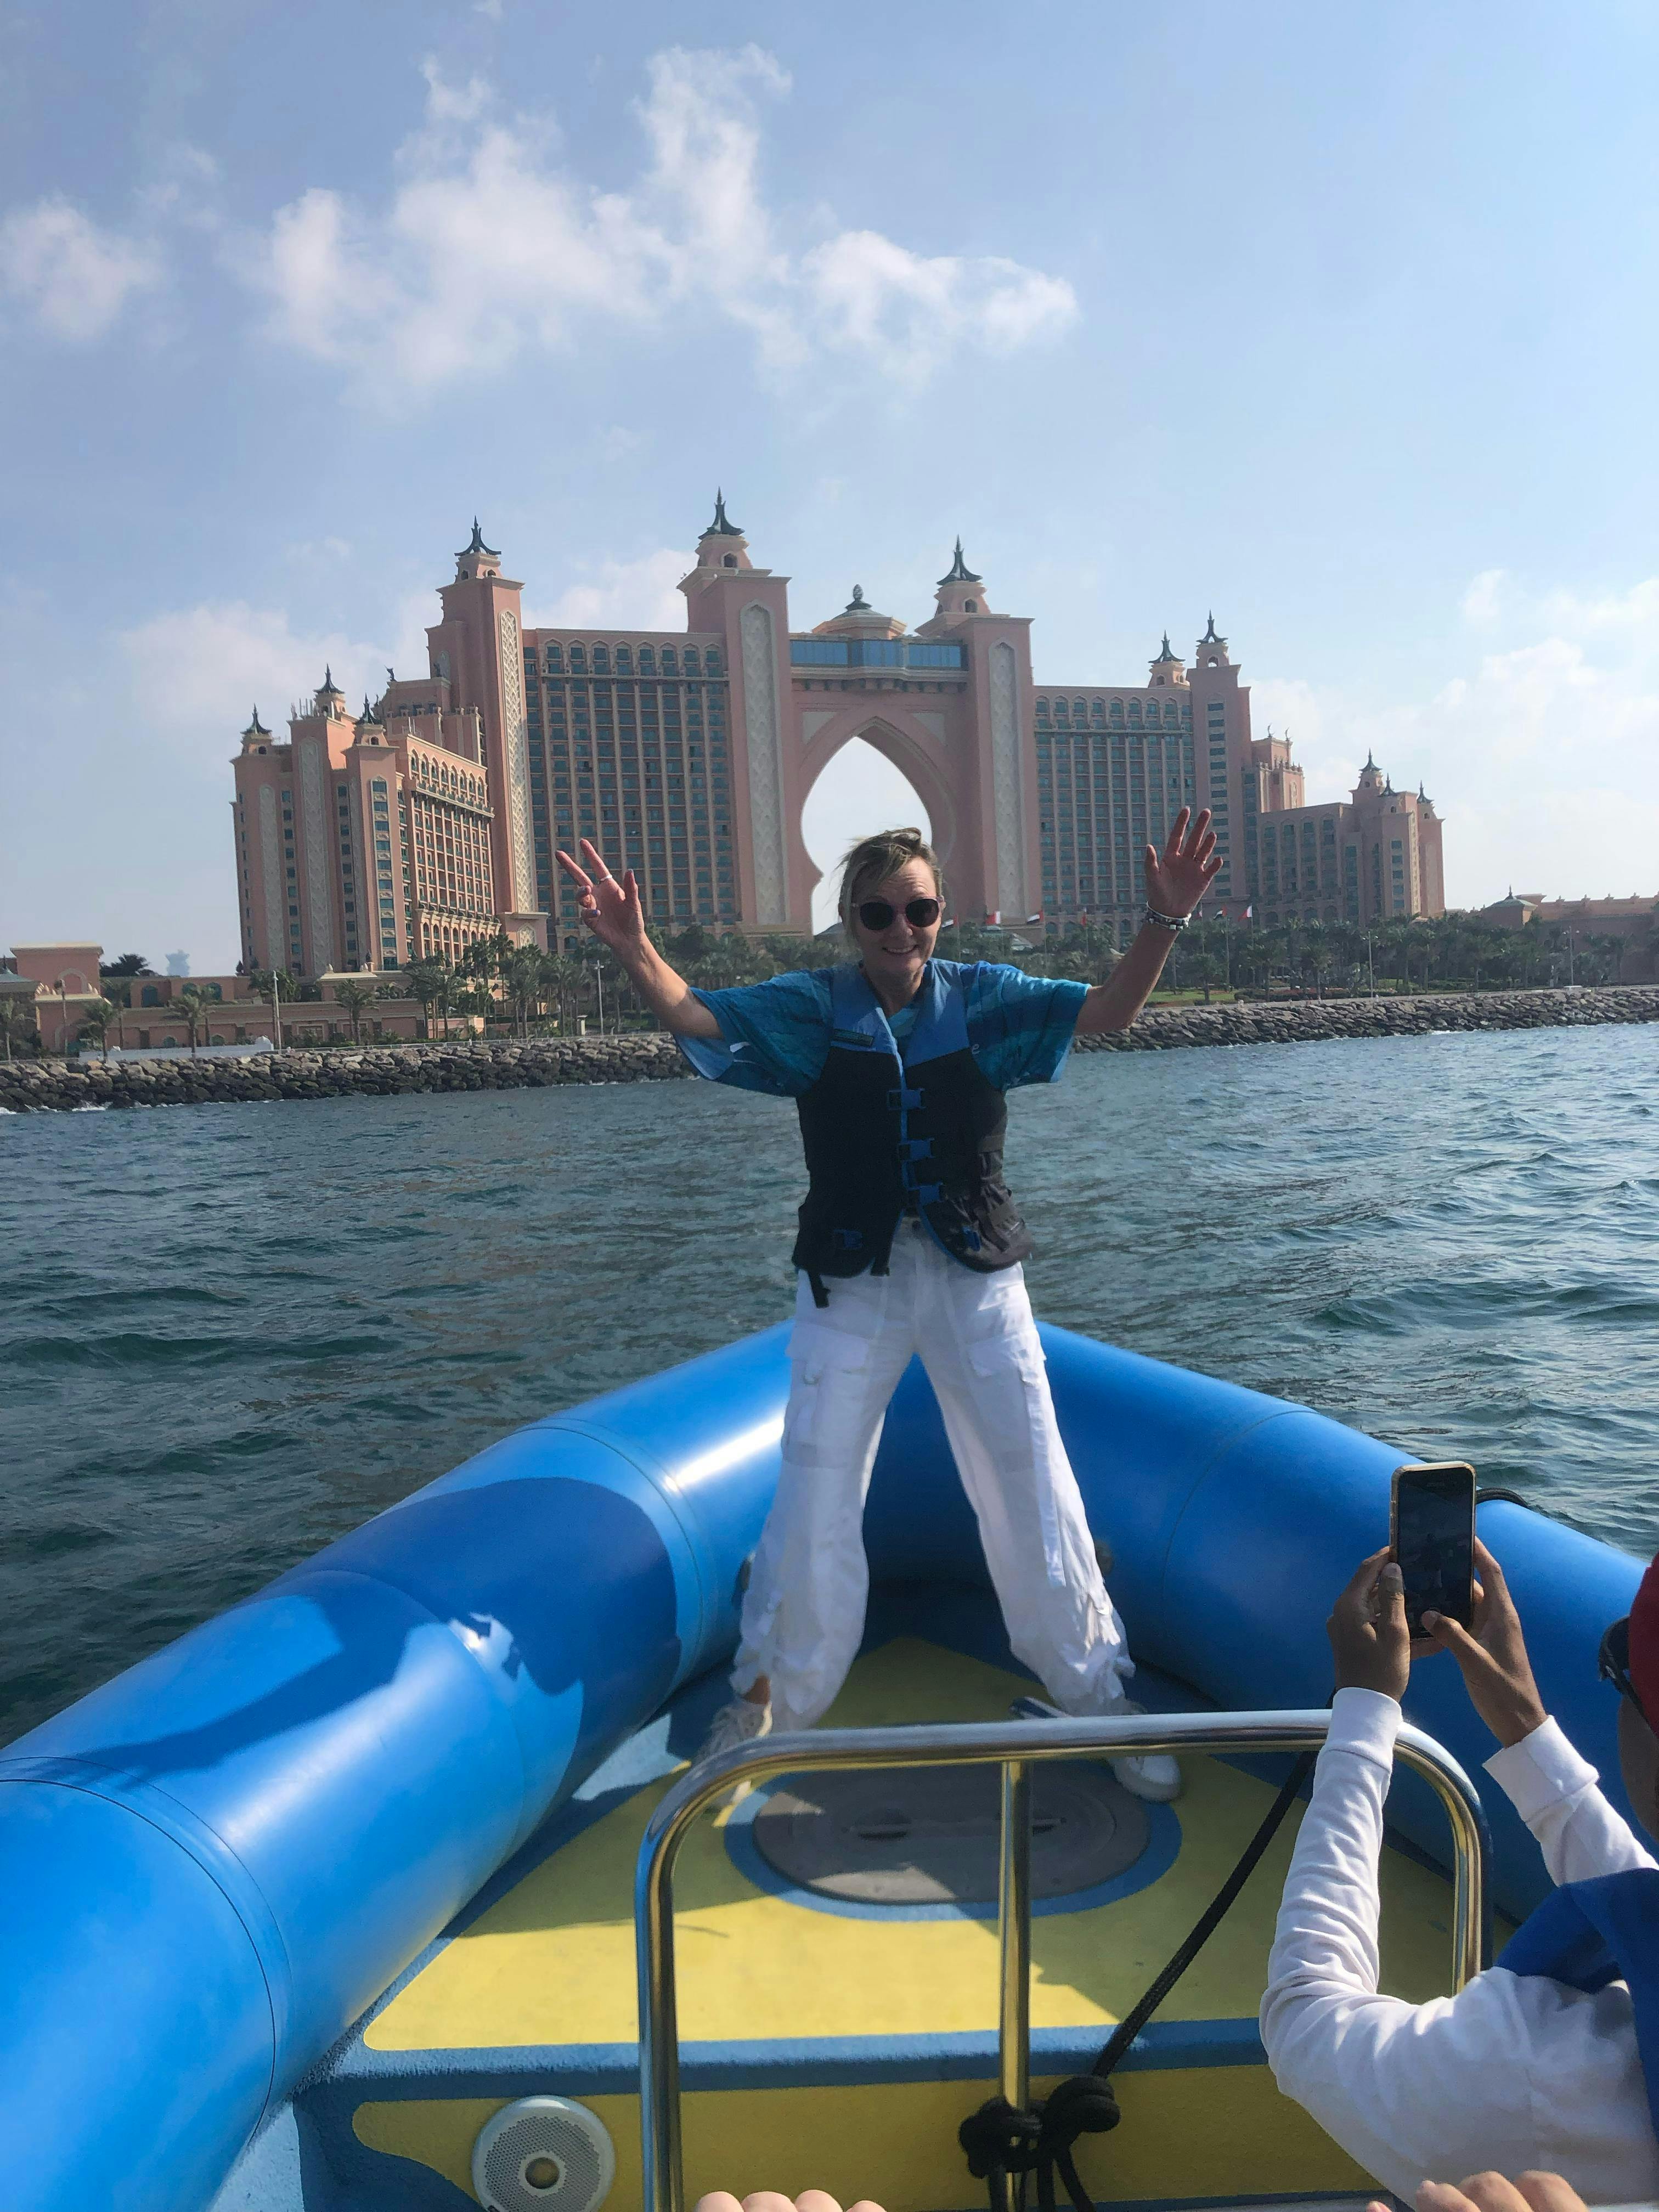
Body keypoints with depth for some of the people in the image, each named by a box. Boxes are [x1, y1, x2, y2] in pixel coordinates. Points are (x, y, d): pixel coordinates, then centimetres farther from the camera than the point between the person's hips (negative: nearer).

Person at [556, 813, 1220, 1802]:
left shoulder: (982, 999, 0)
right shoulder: (811, 1009, -1)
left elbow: (1106, 1011, -6)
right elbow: (696, 1016, -9)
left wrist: (1165, 921, -22)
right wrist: (636, 951, -28)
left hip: (975, 1273, 1)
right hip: (852, 1275, 0)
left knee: (1034, 1489, 7)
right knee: (815, 1493, 8)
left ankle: (1099, 1695, 27)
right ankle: (765, 1700, 29)